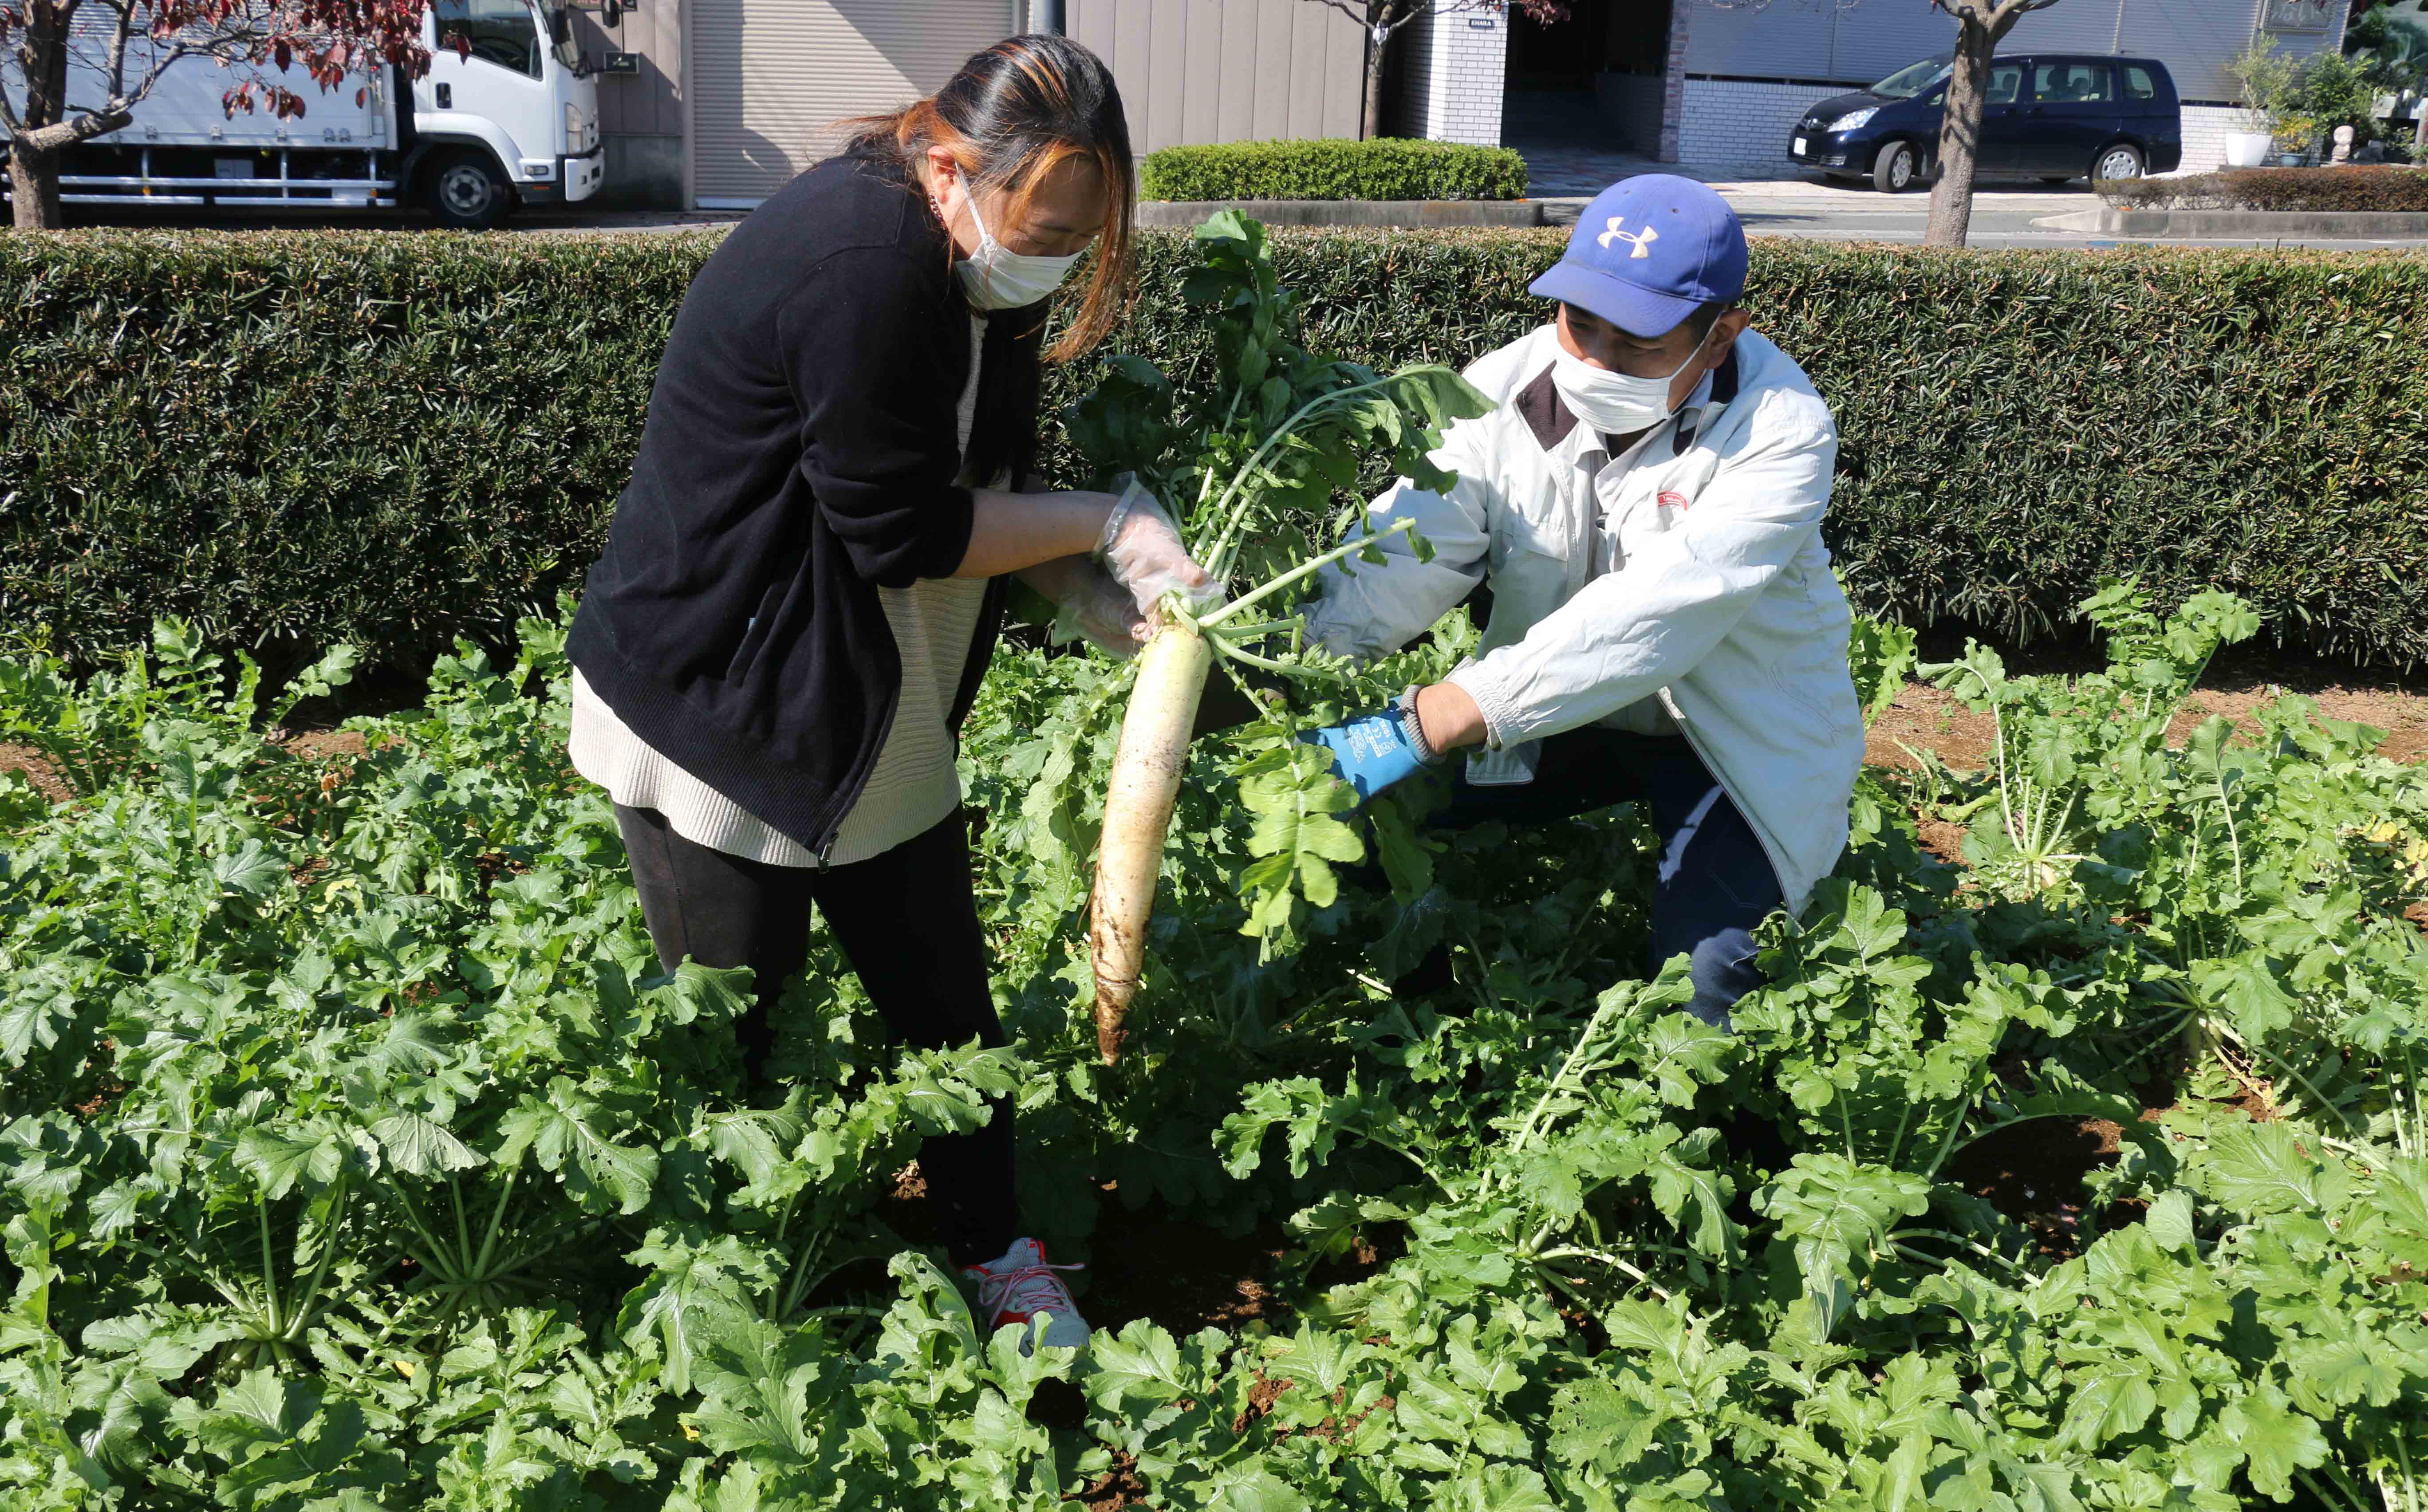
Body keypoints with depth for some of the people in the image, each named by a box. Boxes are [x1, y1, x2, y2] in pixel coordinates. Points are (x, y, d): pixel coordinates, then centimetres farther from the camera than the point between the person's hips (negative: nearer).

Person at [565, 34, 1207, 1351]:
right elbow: (902, 533, -25)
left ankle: (991, 1248, 35)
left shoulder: (975, 266, 1)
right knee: (730, 1039, 10)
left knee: (943, 993, 16)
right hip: (713, 712, -8)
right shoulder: (862, 265, -29)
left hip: (875, 721, 8)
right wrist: (1108, 524, -17)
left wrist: (1106, 602, -9)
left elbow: (988, 492, 6)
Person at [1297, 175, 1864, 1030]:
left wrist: (1421, 728, -51)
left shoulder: (1779, 432, -29)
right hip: (1561, 709, 4)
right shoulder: (1504, 392, -15)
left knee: (1699, 979, -22)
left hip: (1737, 731, -4)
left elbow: (1646, 619, -41)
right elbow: (1400, 562, -24)